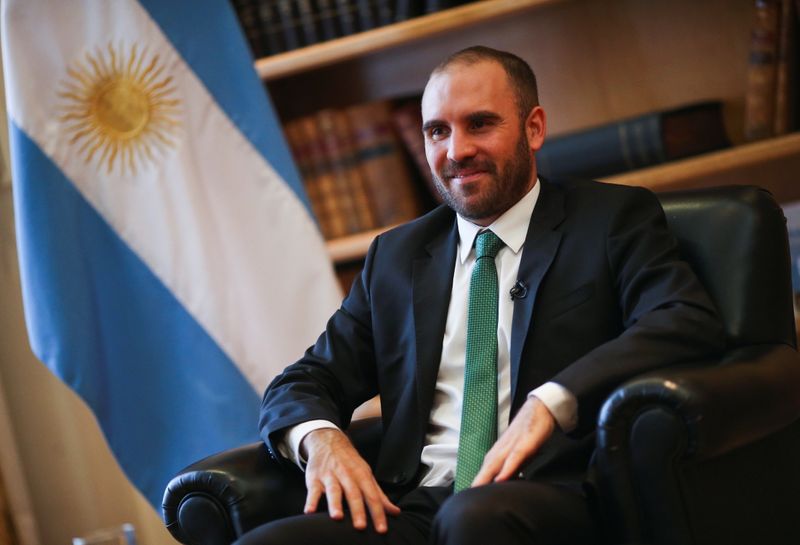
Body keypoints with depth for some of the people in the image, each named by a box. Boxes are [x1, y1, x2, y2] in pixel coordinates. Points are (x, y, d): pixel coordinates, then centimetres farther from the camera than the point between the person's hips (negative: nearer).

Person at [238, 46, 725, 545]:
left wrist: (550, 402, -21)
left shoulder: (614, 220, 11)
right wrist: (321, 437, -2)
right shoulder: (396, 257, 23)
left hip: (557, 504, -3)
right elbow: (302, 385, 23)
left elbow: (691, 324, -7)